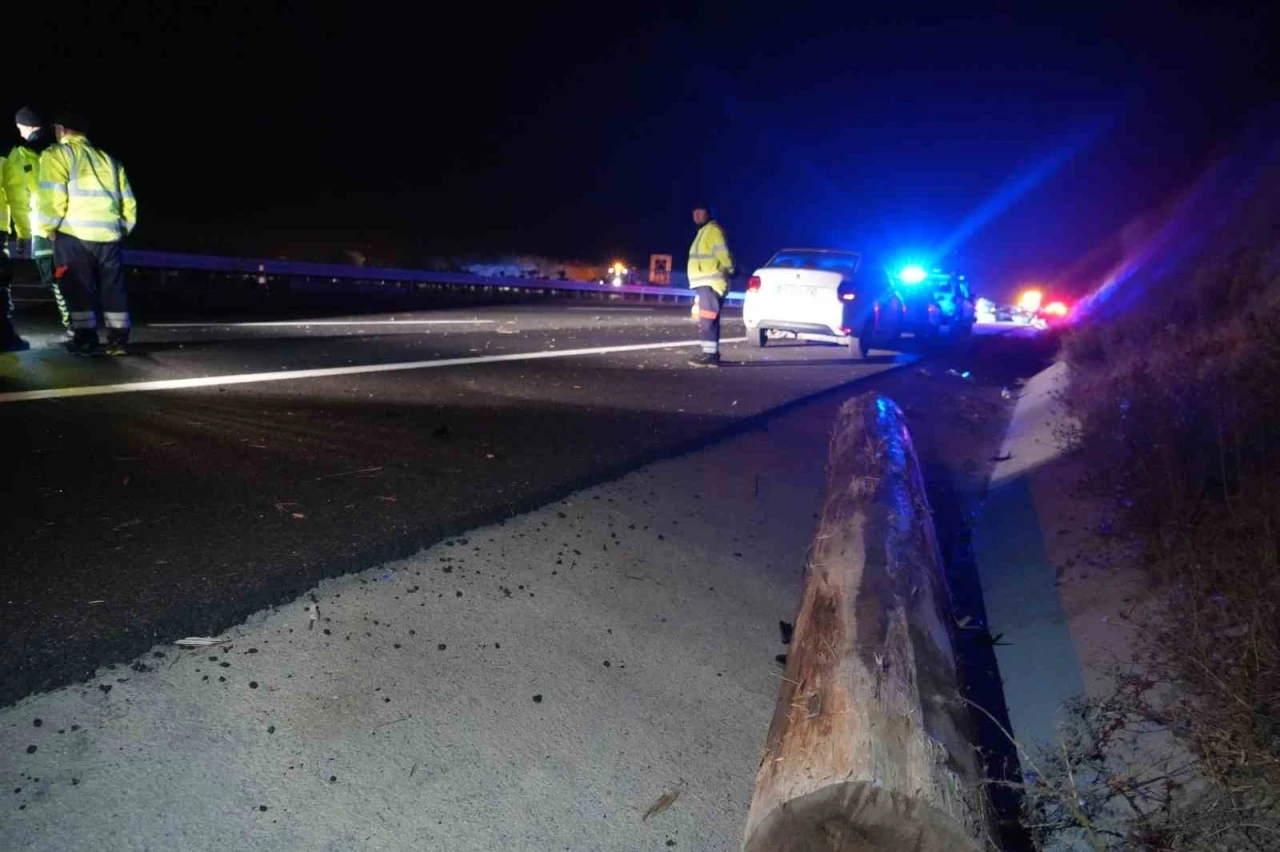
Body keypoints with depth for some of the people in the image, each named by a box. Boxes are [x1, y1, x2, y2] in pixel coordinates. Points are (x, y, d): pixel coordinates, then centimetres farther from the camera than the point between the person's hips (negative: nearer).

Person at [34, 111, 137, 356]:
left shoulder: (57, 154, 4)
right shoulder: (109, 159, 21)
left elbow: (51, 197, -7)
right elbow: (128, 203, 15)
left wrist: (46, 229, 6)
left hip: (74, 235, -4)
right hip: (109, 236, 5)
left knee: (78, 290, 3)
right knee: (113, 289, 10)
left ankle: (86, 339, 3)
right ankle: (119, 340, 10)